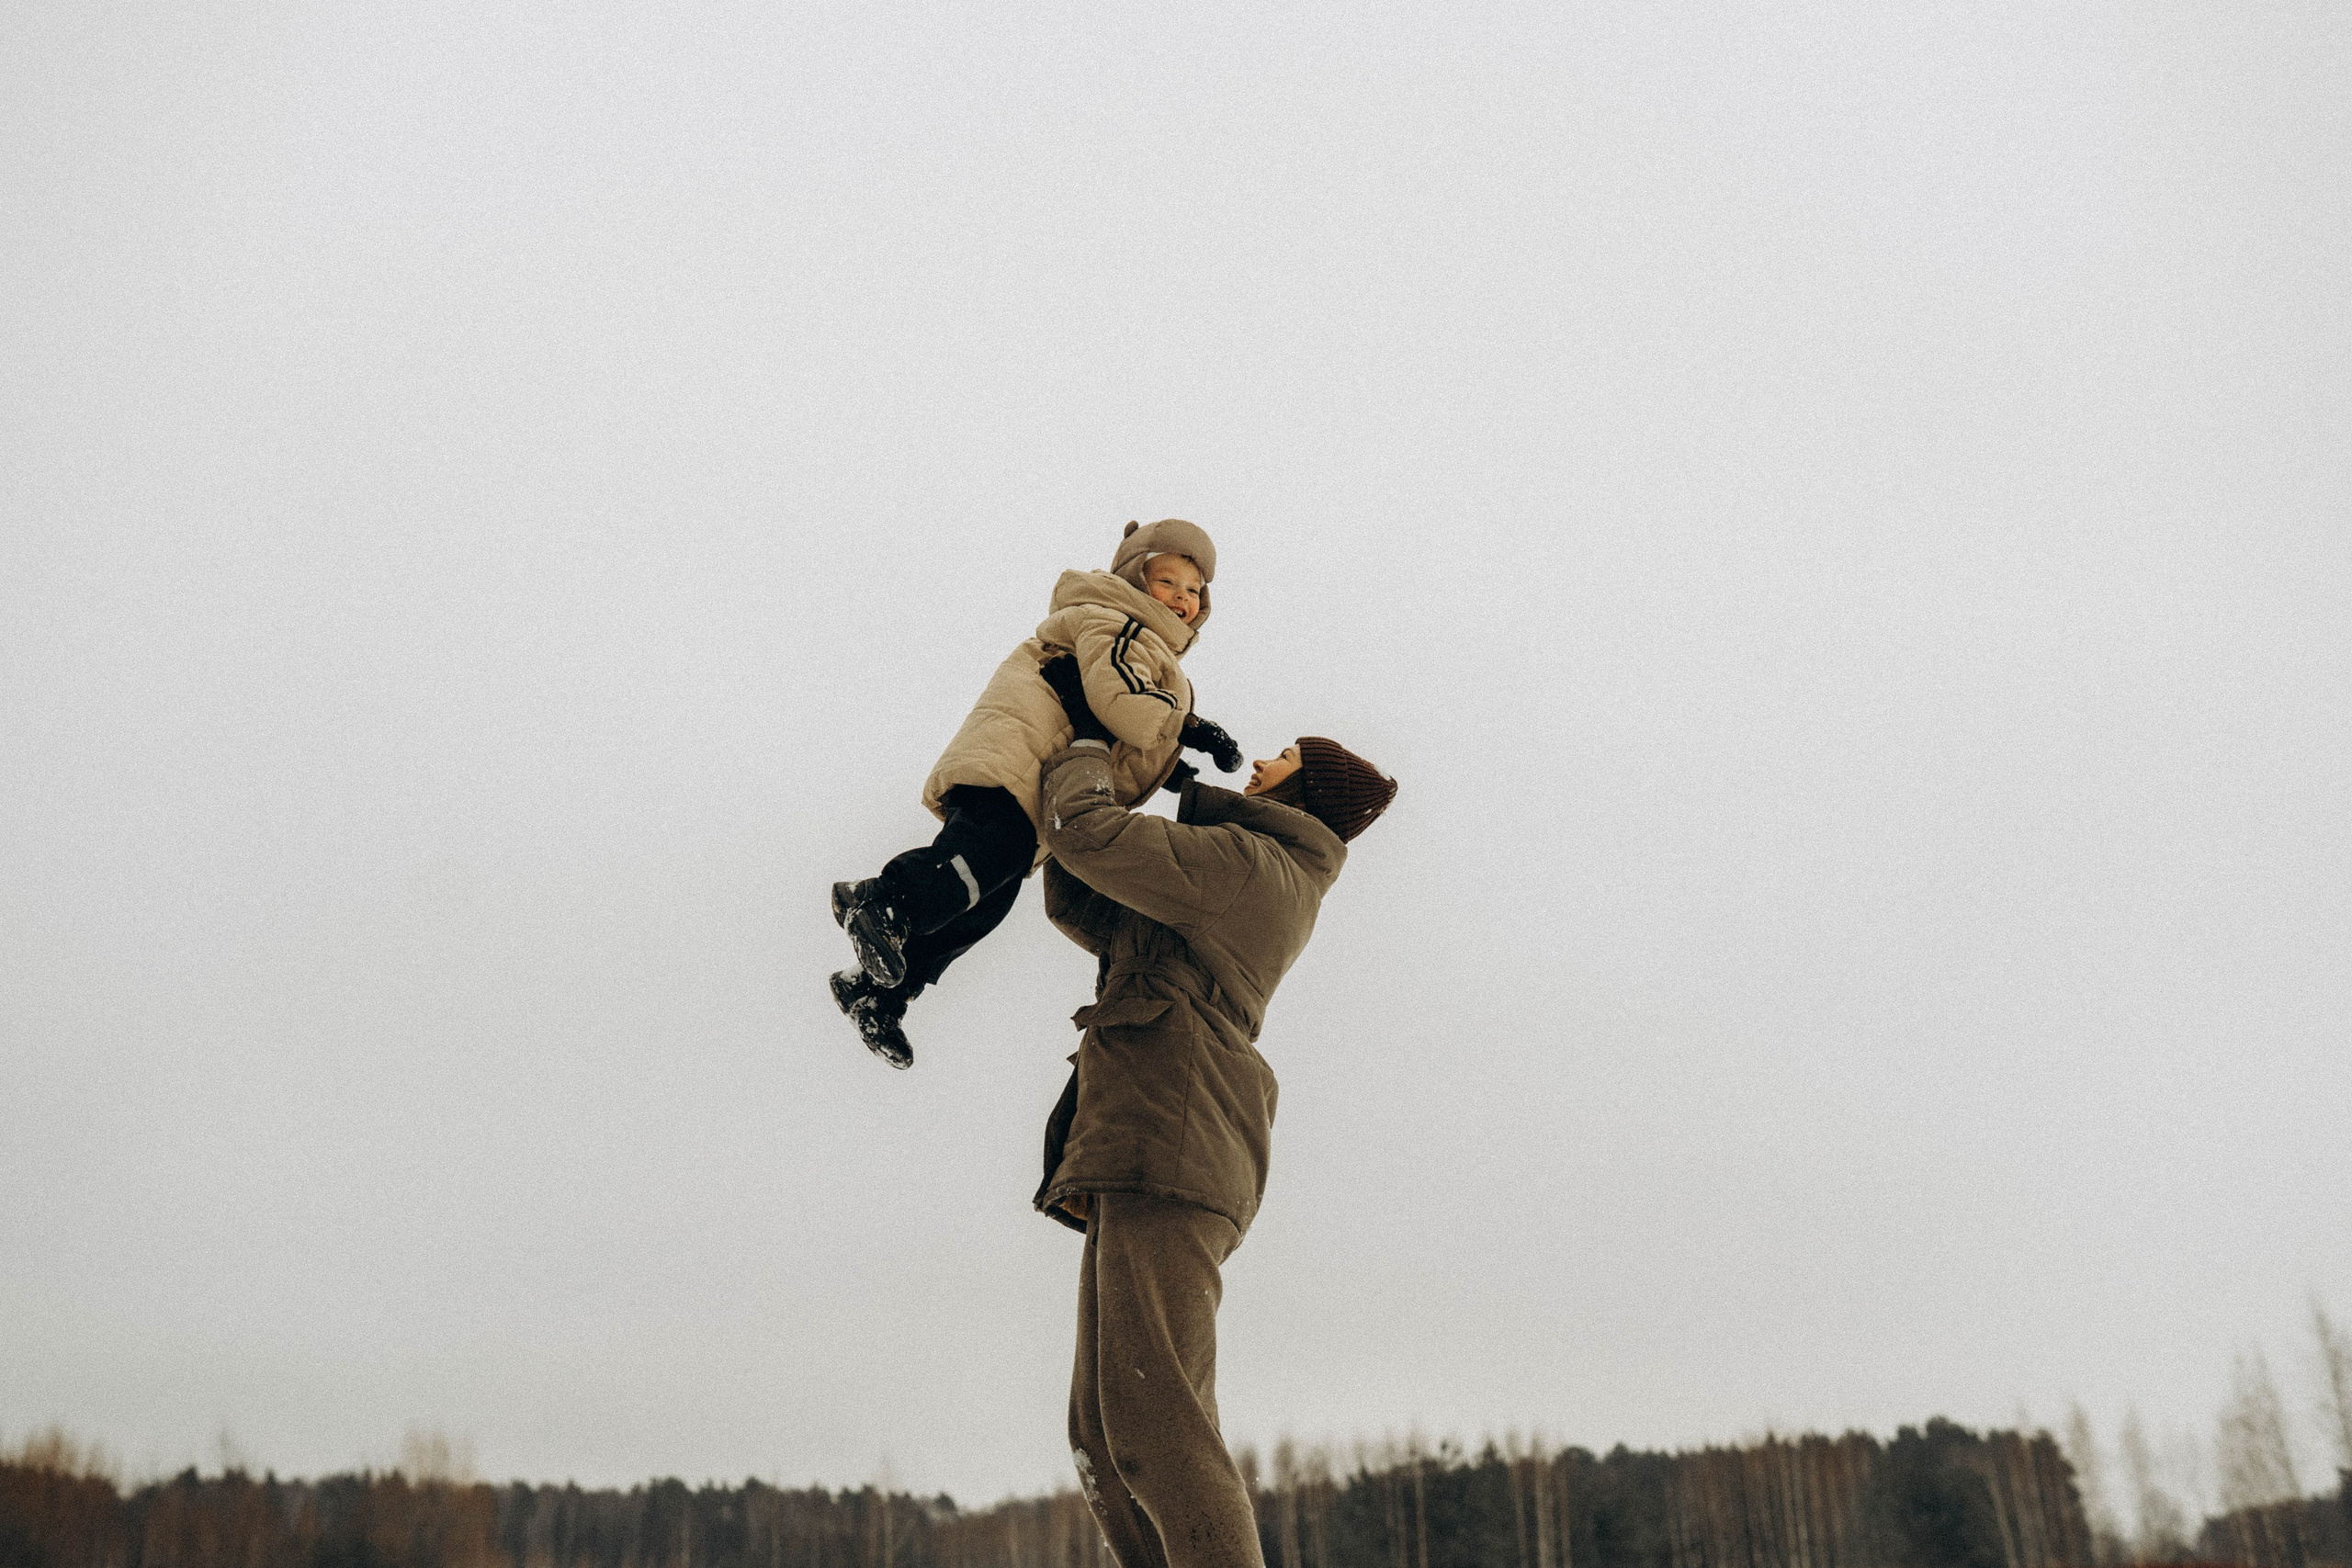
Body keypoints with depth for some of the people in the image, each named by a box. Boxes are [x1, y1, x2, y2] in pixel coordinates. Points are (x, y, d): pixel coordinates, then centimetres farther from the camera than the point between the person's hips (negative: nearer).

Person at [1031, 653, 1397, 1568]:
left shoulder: (1248, 860, -1)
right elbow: (1086, 912, 29)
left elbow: (1091, 839, -8)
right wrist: (1069, 771, 26)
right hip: (1137, 1162, 10)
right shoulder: (1268, 894, 28)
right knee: (1106, 1432, 5)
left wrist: (1085, 739, 12)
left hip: (1170, 1146, -10)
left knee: (1152, 1422, -19)